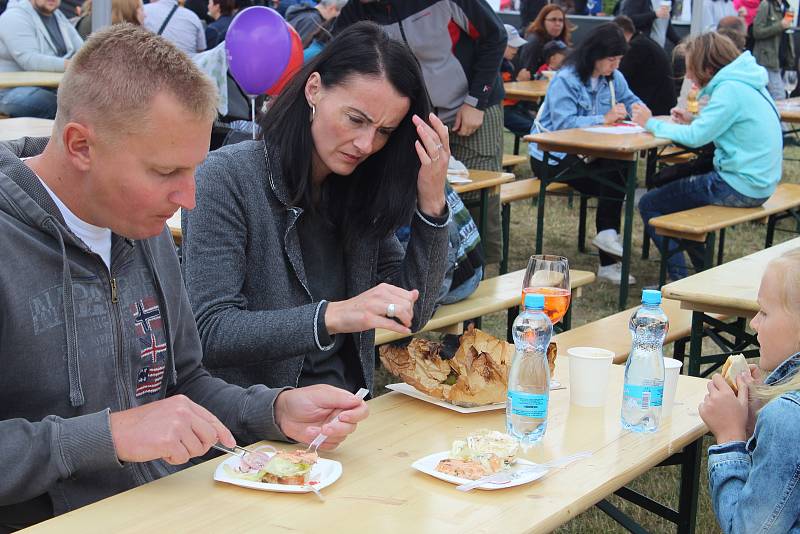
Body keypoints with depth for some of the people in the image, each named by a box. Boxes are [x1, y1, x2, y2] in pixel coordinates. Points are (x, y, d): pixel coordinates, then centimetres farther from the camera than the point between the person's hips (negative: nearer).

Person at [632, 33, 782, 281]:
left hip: (741, 187, -10)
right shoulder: (744, 83, 10)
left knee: (650, 204, -3)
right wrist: (694, 121, 3)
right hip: (758, 181, 10)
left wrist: (651, 123, -10)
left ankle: (679, 281, 1)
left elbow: (696, 137, -22)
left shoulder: (731, 90, -19)